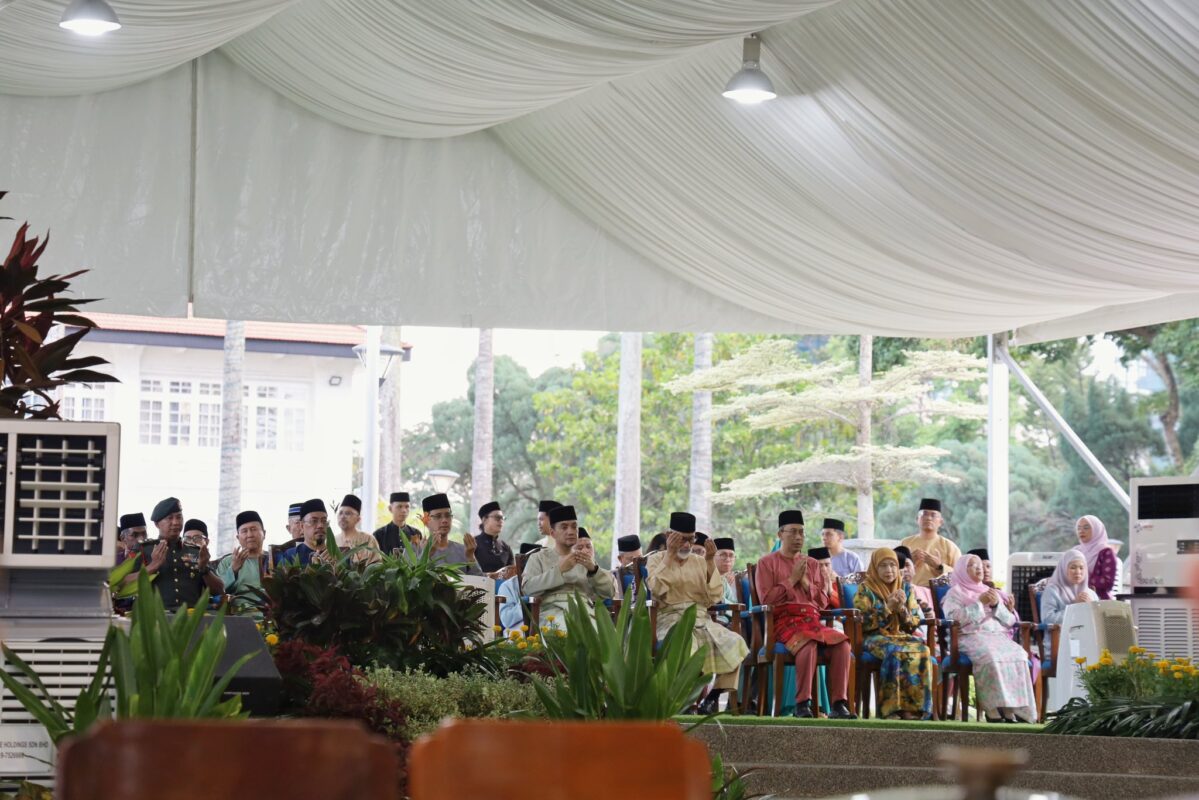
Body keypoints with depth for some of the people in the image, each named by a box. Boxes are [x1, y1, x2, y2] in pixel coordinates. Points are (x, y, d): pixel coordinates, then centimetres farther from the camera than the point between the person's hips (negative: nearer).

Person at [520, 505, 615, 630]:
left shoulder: (587, 559, 27)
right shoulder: (538, 558, 19)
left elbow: (610, 592, 14)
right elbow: (527, 587, -1)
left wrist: (593, 569, -4)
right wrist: (559, 570, -9)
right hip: (553, 611, -3)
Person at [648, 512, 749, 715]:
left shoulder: (700, 562, 16)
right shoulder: (657, 560, 9)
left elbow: (715, 597, 4)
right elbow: (656, 590, -12)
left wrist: (710, 562, -3)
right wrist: (670, 555, -10)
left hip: (701, 620, 4)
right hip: (670, 619, -4)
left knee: (735, 643, -22)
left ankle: (713, 696, -15)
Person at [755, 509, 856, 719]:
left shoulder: (812, 564, 22)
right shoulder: (767, 563, 9)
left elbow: (824, 601, 16)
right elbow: (766, 598, -3)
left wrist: (805, 582, 1)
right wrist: (792, 580, -3)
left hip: (812, 621, 5)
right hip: (784, 621, -5)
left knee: (842, 643, -26)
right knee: (808, 644, -37)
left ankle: (839, 704, -26)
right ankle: (802, 704, -32)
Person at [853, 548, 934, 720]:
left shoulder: (905, 589, 16)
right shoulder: (866, 589, 4)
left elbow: (915, 624, 12)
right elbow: (863, 622, -6)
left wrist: (902, 609, -7)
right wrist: (887, 608, -12)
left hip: (902, 635, 4)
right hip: (875, 637, -4)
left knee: (922, 651, -28)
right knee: (895, 652, -37)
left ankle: (913, 708, -29)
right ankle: (892, 709, -34)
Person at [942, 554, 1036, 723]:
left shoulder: (990, 592, 29)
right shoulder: (955, 593, 14)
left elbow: (1010, 621, 21)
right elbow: (953, 617, -6)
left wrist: (996, 605, 3)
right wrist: (979, 603, -4)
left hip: (998, 636, 5)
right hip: (971, 636, -5)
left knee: (1018, 656, -28)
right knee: (990, 656, -38)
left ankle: (1014, 710, -32)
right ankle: (994, 710, -38)